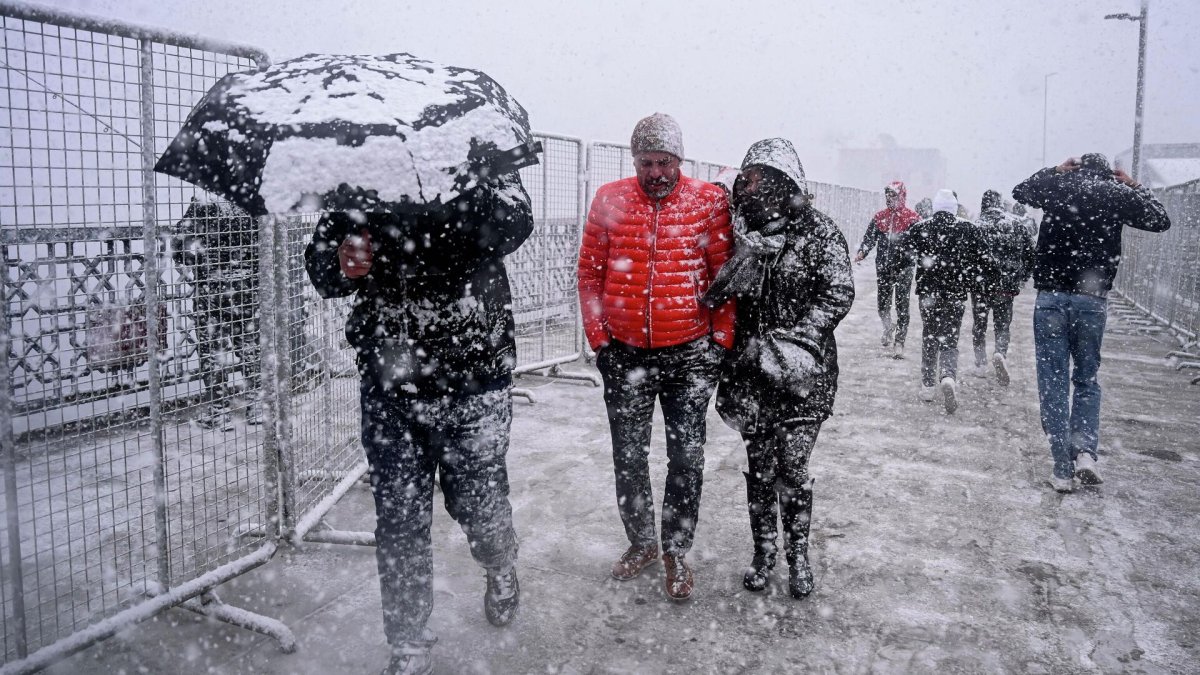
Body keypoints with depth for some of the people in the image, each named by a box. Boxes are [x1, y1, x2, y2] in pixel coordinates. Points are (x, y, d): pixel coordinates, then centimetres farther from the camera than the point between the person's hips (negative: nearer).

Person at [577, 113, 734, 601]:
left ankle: (676, 551, 24)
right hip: (624, 353, 2)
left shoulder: (709, 202, -4)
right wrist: (598, 339, 2)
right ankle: (640, 542, 33)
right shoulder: (609, 201, 1)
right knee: (628, 457, 13)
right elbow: (590, 273, 5)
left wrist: (721, 341, -4)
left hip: (690, 354, -2)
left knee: (686, 459, 6)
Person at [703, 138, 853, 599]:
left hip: (804, 373, -3)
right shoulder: (743, 232, 7)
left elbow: (838, 294, -11)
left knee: (792, 467, -1)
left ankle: (798, 555, 19)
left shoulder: (817, 230, -5)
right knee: (760, 466, 10)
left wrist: (790, 339, -19)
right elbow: (717, 298, 13)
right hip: (752, 371, 3)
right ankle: (763, 552, 26)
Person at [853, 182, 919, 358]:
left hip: (903, 267, -4)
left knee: (902, 307, -1)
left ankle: (899, 343, 5)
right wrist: (861, 253, -10)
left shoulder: (912, 218, -3)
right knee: (883, 304, 11)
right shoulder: (880, 217, 10)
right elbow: (869, 237, 7)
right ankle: (889, 330, 38)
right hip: (883, 268, 4)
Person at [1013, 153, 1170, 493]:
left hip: (1051, 297, -1)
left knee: (1053, 382, 3)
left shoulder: (1058, 186, 3)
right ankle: (1085, 449, -3)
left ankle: (1063, 469, 3)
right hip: (1092, 301, 1)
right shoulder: (1118, 194, 4)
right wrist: (1134, 186, 26)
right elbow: (1160, 220, 19)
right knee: (1087, 380, 16)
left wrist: (1054, 170, 29)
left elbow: (1020, 191, 23)